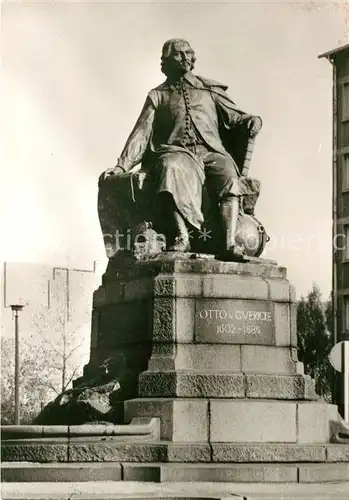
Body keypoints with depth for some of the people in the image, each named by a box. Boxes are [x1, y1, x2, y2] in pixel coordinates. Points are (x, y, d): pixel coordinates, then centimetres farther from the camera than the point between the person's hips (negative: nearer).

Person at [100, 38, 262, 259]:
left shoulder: (209, 89, 25)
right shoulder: (158, 96, 22)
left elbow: (233, 116, 19)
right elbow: (141, 133, 15)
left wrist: (251, 120, -5)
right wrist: (122, 165, 3)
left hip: (210, 152, 1)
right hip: (176, 152, -1)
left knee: (229, 176, -33)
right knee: (171, 168, -39)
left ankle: (230, 242, -44)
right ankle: (181, 237, -48)